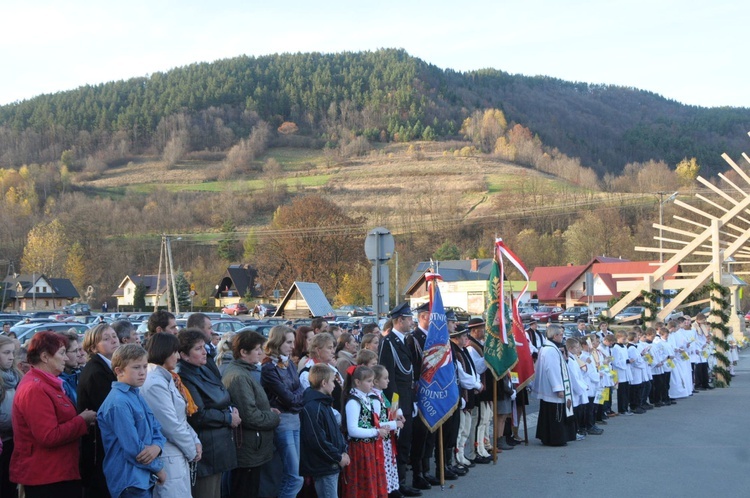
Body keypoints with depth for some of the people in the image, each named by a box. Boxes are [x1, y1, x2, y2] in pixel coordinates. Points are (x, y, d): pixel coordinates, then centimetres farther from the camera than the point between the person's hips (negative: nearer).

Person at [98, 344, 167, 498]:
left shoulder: (138, 397, 12)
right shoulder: (119, 403, -18)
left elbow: (156, 429, 11)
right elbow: (133, 448, -18)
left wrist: (157, 446, -12)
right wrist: (158, 468, -6)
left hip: (145, 478, 9)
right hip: (130, 482, -9)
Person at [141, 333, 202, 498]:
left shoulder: (166, 379, 12)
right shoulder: (155, 384, -19)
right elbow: (172, 426, -19)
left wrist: (195, 441, 4)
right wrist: (192, 450, -8)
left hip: (178, 455, 10)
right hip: (169, 458, -10)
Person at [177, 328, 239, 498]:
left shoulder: (204, 371, 12)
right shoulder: (184, 378, -17)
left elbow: (222, 400, 21)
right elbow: (198, 415, -21)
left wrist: (232, 410, -1)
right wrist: (228, 418, -10)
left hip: (219, 444, 9)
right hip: (205, 447, -9)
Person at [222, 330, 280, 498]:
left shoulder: (239, 370, 11)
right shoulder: (239, 376, -22)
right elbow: (251, 416, -25)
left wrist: (269, 411, 6)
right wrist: (274, 418, -9)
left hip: (249, 449, 11)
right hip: (249, 450, -11)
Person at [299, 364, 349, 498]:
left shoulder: (324, 403, 12)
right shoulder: (312, 407, -21)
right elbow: (318, 441, -23)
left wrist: (343, 451, 5)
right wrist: (338, 457, -14)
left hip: (332, 465, 10)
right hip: (323, 467, -10)